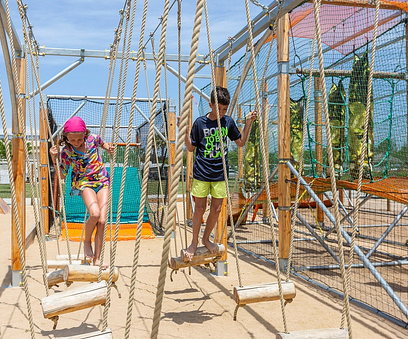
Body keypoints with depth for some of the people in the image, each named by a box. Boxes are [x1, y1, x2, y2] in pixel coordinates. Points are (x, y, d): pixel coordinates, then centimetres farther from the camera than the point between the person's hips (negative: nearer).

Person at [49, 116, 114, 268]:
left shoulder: (92, 138, -4)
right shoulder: (66, 152, -8)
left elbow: (102, 143, 21)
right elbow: (62, 176, -1)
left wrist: (108, 148, -2)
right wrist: (54, 158, -12)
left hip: (102, 181, 2)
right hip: (84, 183, -2)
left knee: (102, 221, -8)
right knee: (95, 214, -30)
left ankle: (97, 258, 2)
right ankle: (87, 242, 0)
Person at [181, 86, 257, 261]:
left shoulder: (228, 122, 3)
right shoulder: (200, 123, -5)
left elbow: (241, 142, 13)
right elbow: (191, 148, 1)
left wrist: (248, 123, 4)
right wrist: (185, 131, -14)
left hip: (220, 174, 3)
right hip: (201, 173, -2)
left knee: (216, 209, 7)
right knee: (200, 209, 2)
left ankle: (206, 238, 29)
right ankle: (194, 242, 20)